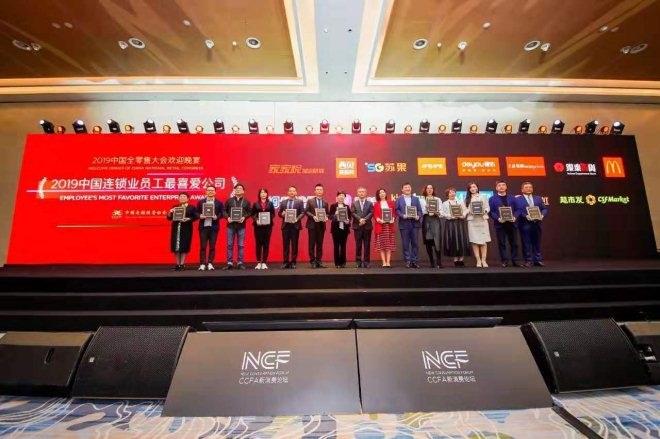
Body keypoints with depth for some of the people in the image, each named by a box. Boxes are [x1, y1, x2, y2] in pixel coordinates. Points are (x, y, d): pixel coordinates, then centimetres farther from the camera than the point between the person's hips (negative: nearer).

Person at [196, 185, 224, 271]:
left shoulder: (219, 203, 6)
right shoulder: (200, 202, 10)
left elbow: (222, 213, 3)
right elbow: (196, 212, 9)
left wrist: (216, 217, -15)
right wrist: (200, 216, -12)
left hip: (214, 227, -1)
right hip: (203, 226, 1)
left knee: (212, 246, 3)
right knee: (203, 246, 1)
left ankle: (210, 263, 12)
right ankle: (202, 264, 8)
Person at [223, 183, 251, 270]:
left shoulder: (246, 202, 6)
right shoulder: (229, 200, 8)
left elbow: (249, 212, 6)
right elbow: (224, 210, 9)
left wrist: (244, 217, -12)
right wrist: (227, 217, -8)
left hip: (241, 225, -1)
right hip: (231, 225, 1)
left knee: (241, 245, 2)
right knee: (230, 244, 3)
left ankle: (240, 263, 10)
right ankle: (229, 263, 10)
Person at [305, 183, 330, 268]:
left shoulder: (325, 202, 12)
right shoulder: (310, 201, 4)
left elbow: (328, 213, 12)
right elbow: (306, 211, -2)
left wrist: (326, 217, -9)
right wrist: (313, 216, -16)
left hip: (321, 225, 3)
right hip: (312, 225, -3)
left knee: (320, 244, 6)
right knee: (312, 244, 0)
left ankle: (318, 261, 13)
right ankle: (312, 261, 7)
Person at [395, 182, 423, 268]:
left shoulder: (416, 199, 15)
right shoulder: (399, 199, 9)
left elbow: (419, 210, 8)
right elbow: (397, 210, 0)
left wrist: (418, 216, -11)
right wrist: (403, 216, -16)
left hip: (414, 223, 2)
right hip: (404, 223, -2)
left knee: (415, 243, 2)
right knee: (405, 244, 1)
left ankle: (415, 261, 9)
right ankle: (408, 261, 8)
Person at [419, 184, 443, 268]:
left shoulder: (438, 199, 20)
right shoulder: (421, 199, 14)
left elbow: (441, 210, 10)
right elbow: (421, 210, 2)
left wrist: (435, 212, -8)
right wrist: (428, 212, -13)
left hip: (436, 220, 1)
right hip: (426, 221, 0)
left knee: (437, 241, -11)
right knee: (428, 242, -4)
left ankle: (439, 262, -8)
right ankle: (432, 263, 1)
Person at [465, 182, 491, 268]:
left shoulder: (483, 197, 11)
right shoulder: (467, 199, 12)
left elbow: (487, 208, 6)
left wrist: (483, 211, -14)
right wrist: (470, 212, -14)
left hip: (482, 220, 0)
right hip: (472, 221, 0)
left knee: (484, 241, -3)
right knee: (474, 241, -4)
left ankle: (483, 260, 3)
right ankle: (478, 260, 1)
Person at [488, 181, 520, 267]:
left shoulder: (512, 198, 12)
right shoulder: (492, 199, 5)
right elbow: (490, 212, -2)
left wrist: (514, 217, -9)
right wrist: (498, 218, -16)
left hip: (511, 223, 2)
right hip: (499, 224, -2)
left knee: (513, 242, 5)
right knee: (501, 243, 0)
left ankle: (514, 260, 14)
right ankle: (504, 261, 7)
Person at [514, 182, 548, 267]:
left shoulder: (538, 198, 17)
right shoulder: (518, 199, 2)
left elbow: (544, 209, 12)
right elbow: (518, 211, -8)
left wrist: (542, 215, -8)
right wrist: (526, 216, -22)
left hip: (537, 223, 4)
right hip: (525, 224, -4)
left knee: (537, 243, 9)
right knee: (526, 243, 0)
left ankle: (538, 260, 17)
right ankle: (528, 260, 7)